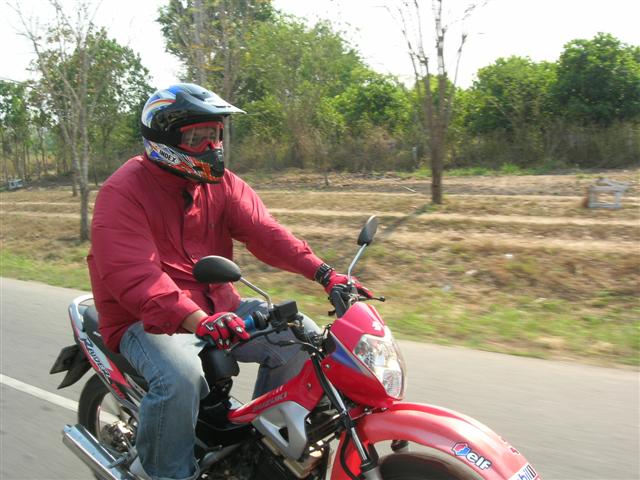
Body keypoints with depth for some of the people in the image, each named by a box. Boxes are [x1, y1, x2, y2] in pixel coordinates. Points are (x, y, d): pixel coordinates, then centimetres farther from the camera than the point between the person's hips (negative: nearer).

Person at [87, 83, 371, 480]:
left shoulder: (221, 183, 7)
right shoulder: (124, 192, -14)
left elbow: (263, 230, -7)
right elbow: (131, 276, -28)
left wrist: (323, 272, -22)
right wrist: (197, 321, -44)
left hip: (220, 308, 7)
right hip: (149, 320, -6)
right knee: (181, 376, -35)